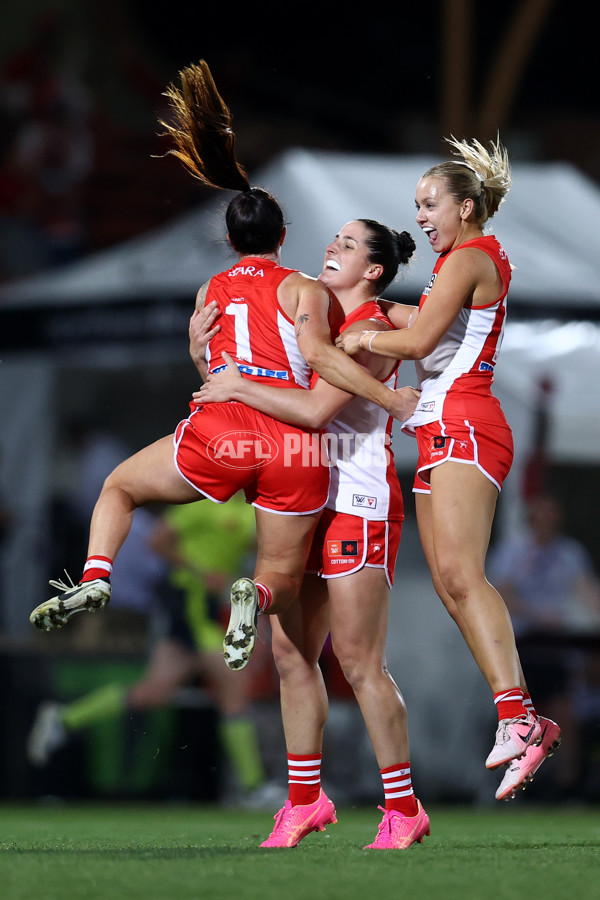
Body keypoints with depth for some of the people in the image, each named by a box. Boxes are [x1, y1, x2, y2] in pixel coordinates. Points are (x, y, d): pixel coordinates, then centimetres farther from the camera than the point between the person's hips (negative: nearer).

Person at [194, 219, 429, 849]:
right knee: (290, 651, 6)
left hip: (359, 506, -8)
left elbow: (315, 408, -23)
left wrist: (238, 388, -15)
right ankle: (305, 799, 14)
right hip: (309, 503, 8)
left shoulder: (372, 331, -11)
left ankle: (403, 810, 0)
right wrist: (204, 348, 3)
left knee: (359, 663, -7)